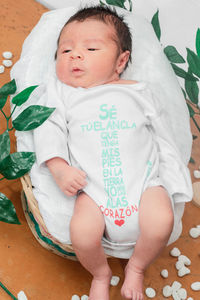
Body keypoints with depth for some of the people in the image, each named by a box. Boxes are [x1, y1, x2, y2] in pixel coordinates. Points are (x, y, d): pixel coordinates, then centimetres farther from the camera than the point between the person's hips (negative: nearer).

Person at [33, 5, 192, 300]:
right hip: (93, 187, 0)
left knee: (161, 222, -26)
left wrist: (174, 180, 8)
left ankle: (136, 267, 9)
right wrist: (59, 168, -13)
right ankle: (100, 274, 10)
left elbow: (162, 135, 15)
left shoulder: (136, 92, 15)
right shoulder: (63, 94, 14)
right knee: (82, 232, -27)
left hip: (143, 179, 1)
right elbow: (48, 129, 4)